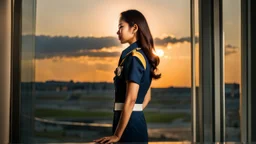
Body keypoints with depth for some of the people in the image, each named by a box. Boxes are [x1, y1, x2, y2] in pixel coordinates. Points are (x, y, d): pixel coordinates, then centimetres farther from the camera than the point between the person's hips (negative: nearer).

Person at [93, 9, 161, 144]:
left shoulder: (134, 57, -15)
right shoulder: (143, 56, 14)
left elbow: (130, 99, -20)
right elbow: (147, 97, 19)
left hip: (129, 124, -9)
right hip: (137, 121, 9)